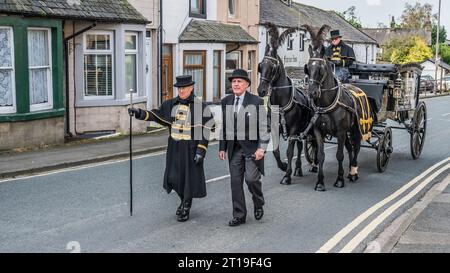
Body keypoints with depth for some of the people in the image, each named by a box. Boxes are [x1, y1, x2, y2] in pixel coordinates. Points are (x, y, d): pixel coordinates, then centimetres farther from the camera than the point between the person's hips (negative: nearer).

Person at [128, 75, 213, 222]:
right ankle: (184, 200, 36)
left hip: (191, 148, -5)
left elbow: (205, 131, -9)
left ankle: (186, 208, 21)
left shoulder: (201, 107, -8)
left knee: (189, 177, 3)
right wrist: (139, 113, -9)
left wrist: (201, 151, -14)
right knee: (173, 177, 9)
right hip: (174, 147, 5)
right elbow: (156, 115, 7)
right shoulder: (171, 104, 6)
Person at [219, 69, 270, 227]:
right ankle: (239, 215, 15)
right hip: (234, 148, 4)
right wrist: (222, 147, 8)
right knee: (236, 181, 5)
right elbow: (223, 126, 12)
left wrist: (262, 148, -15)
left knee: (251, 178, -10)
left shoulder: (256, 102, -7)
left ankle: (259, 205, 20)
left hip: (252, 147, -4)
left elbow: (263, 127, -8)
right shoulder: (226, 102, 7)